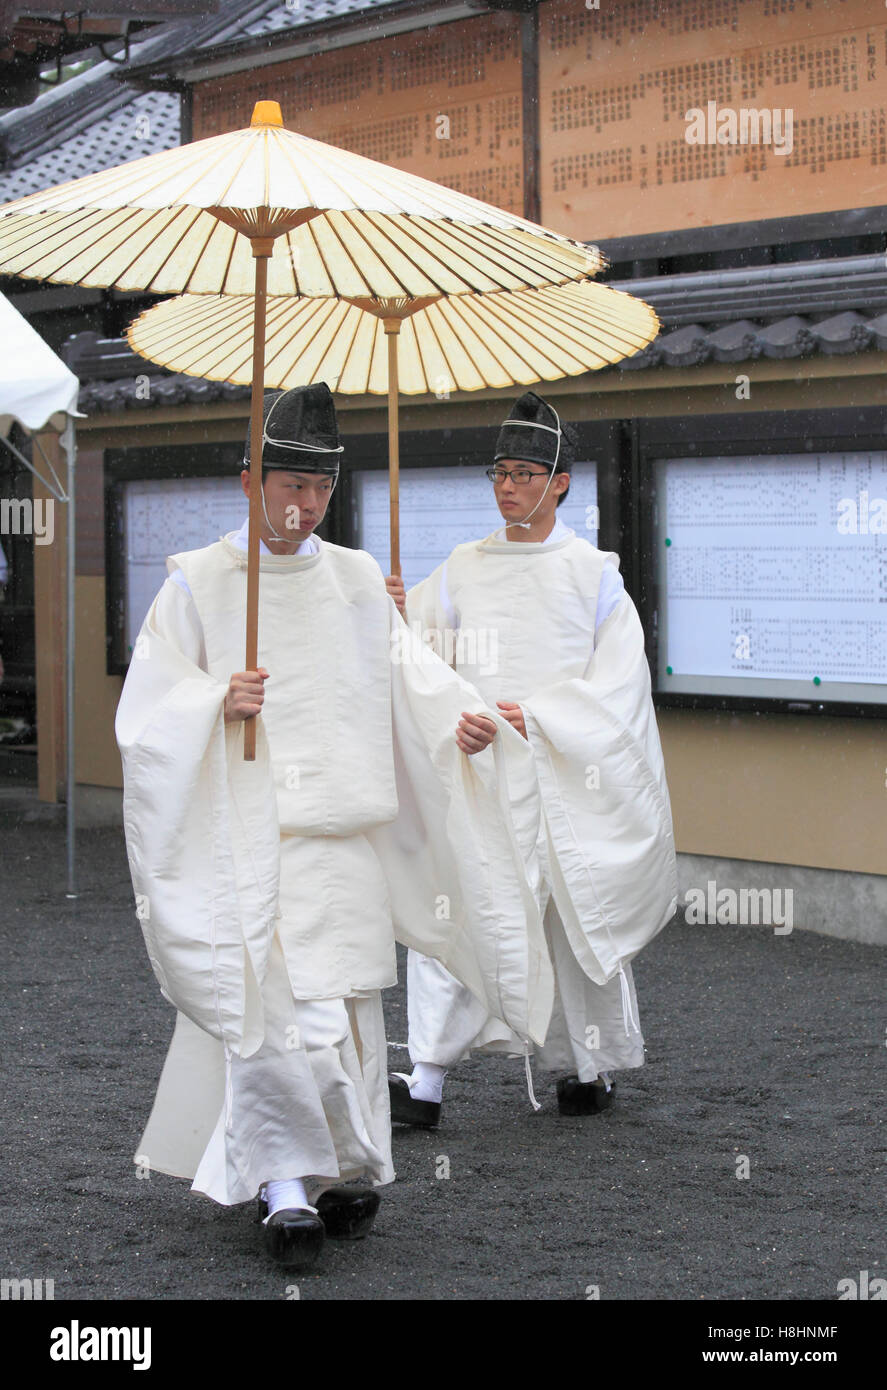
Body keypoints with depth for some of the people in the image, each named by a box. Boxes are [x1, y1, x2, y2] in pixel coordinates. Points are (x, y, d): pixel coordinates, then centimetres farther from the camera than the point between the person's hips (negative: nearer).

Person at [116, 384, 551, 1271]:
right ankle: (287, 1187, -3)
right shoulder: (198, 582, 1)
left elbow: (409, 676, 6)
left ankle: (346, 1170, 18)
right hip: (245, 830, -3)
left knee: (346, 1008, 5)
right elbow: (148, 708, -2)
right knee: (271, 1005, -10)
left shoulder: (356, 581, 11)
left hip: (343, 832, 3)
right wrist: (218, 706, -21)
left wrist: (464, 719, -13)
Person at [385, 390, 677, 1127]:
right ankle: (427, 1080, -12)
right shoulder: (462, 570, 9)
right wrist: (397, 617, -18)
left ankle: (590, 1067, 25)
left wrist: (538, 715, -17)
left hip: (567, 775, -2)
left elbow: (617, 680, -6)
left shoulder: (593, 573, 0)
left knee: (577, 920, 6)